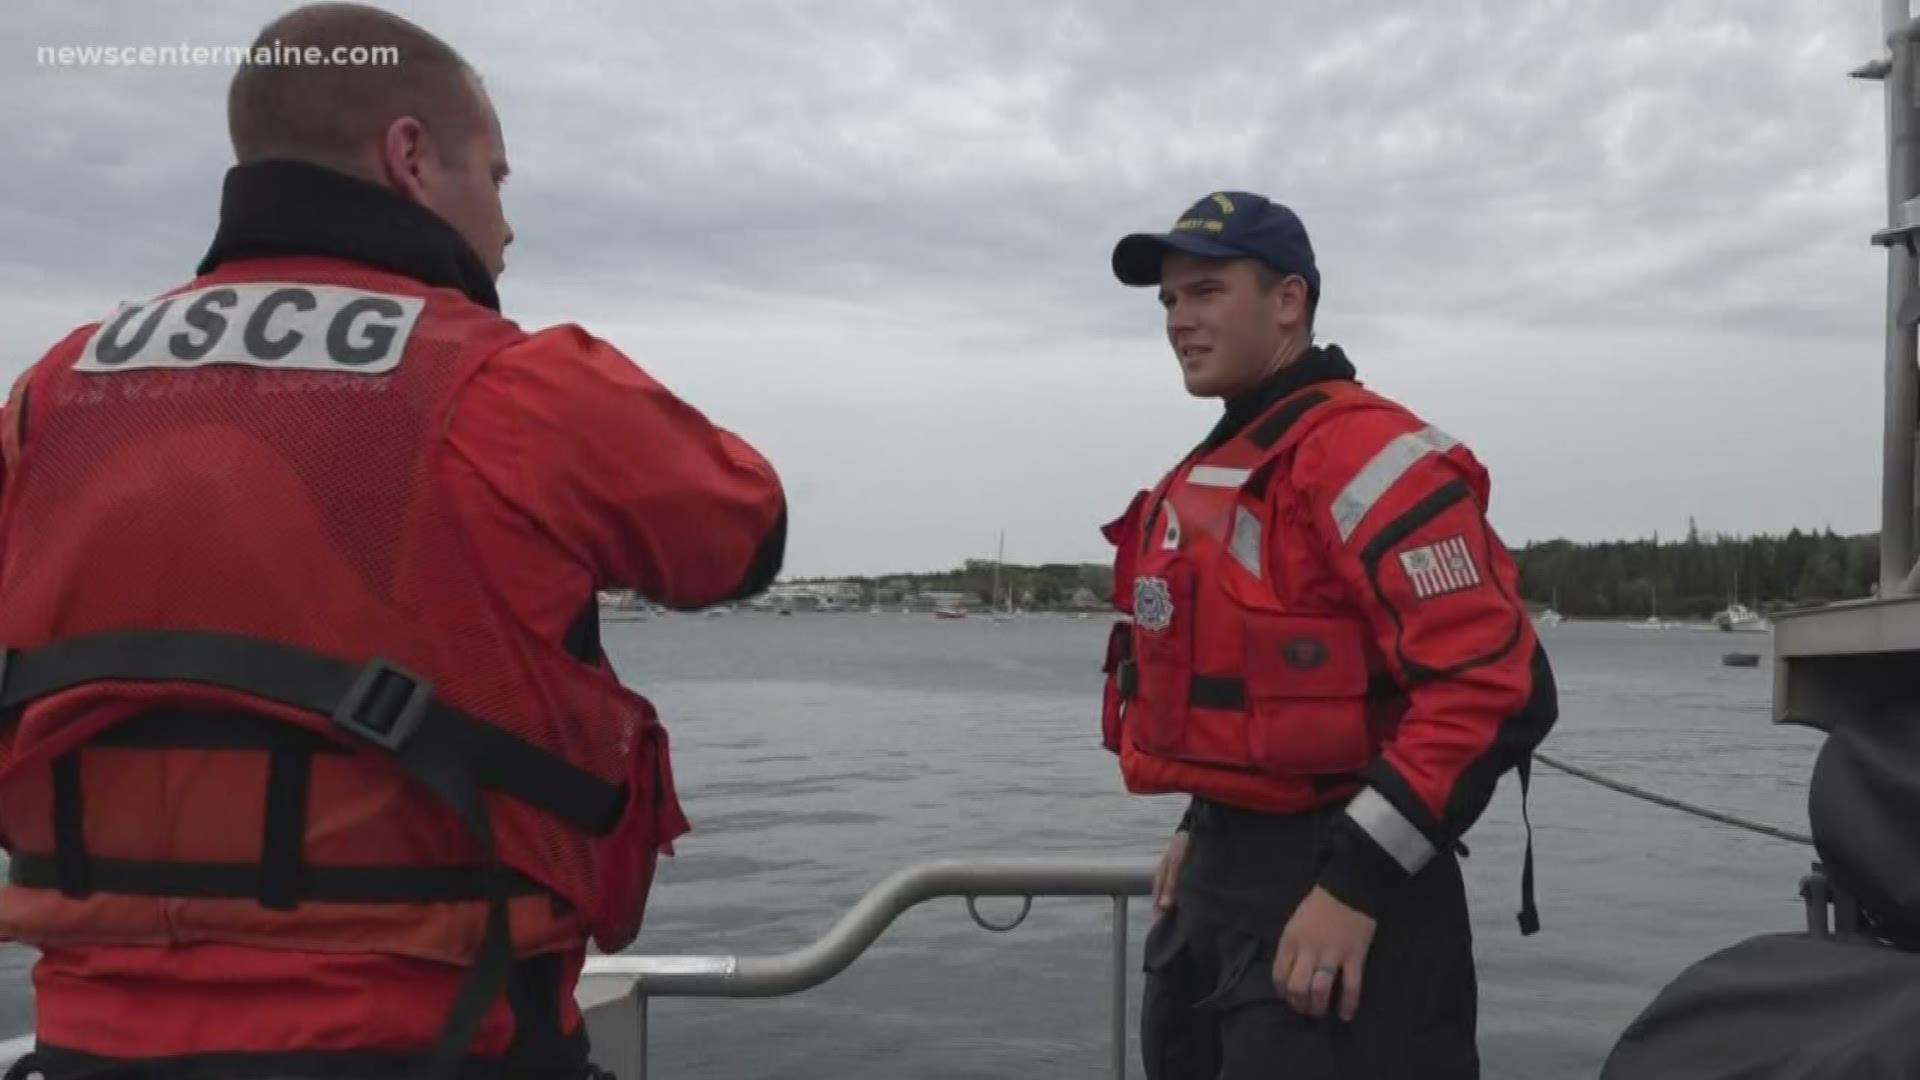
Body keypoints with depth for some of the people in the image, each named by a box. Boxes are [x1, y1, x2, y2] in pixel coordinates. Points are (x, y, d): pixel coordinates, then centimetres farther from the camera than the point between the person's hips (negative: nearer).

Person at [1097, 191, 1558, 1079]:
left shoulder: (1367, 453, -17)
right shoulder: (1214, 472, 13)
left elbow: (1493, 686, -23)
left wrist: (1357, 884, -23)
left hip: (1335, 890, -9)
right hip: (1223, 875, 10)